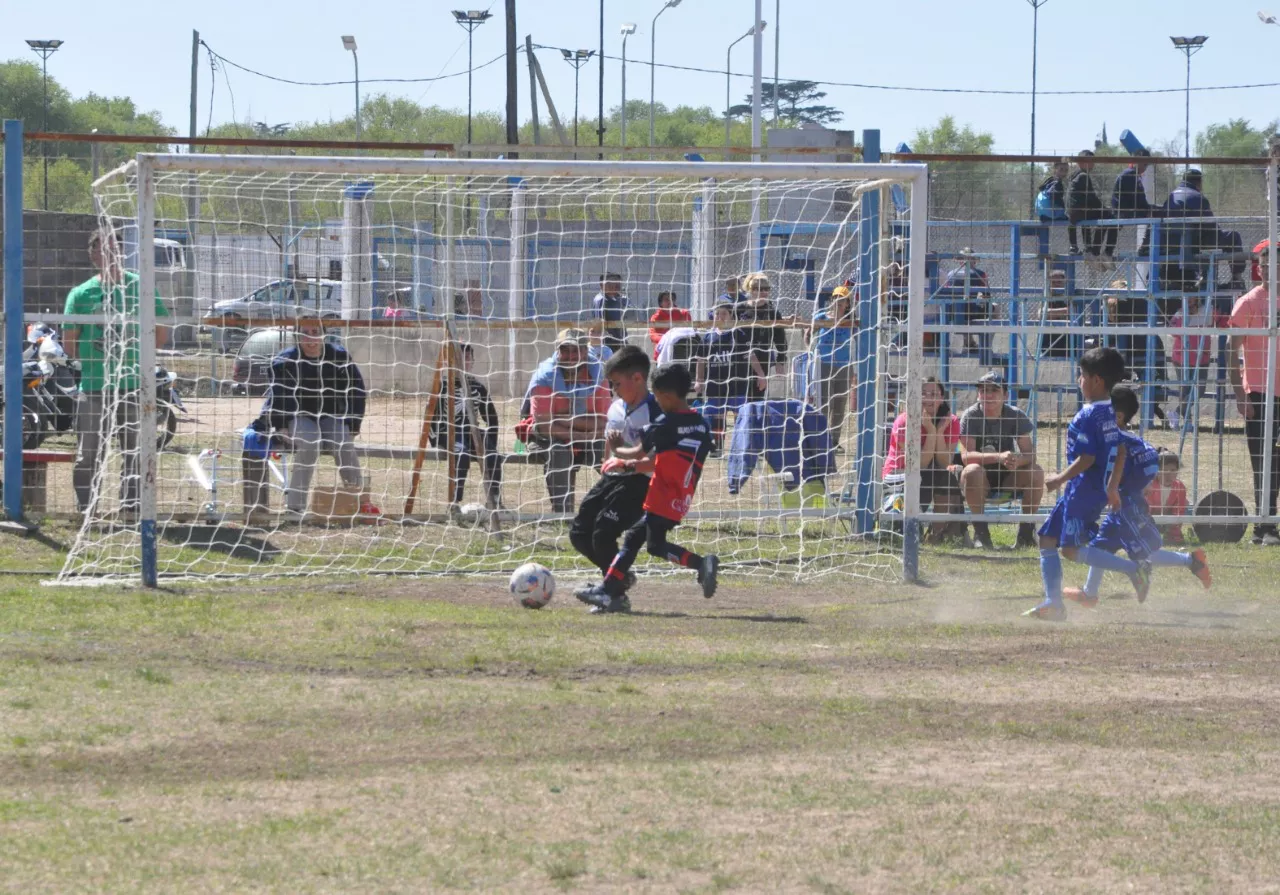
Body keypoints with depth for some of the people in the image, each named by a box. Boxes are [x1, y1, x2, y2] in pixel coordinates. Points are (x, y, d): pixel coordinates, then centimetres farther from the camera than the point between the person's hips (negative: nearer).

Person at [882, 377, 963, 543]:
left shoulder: (951, 422, -7)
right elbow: (920, 464, -24)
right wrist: (931, 430, -29)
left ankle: (937, 534, -17)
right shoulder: (904, 422, -18)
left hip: (929, 479, 4)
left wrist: (940, 431, -24)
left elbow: (944, 464, -15)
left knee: (949, 480, -29)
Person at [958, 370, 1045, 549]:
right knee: (972, 471, -36)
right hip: (981, 480, -2)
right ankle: (980, 531, -24)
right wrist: (998, 457, -41)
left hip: (1007, 476, 2)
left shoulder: (1016, 416, -7)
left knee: (1036, 472, -25)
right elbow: (966, 456, -26)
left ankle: (1026, 530, -13)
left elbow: (1030, 454, -14)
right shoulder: (970, 416, -13)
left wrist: (1017, 461, -39)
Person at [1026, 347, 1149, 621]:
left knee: (1071, 549, -11)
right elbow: (1120, 451, 17)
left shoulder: (1088, 416, -17)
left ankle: (1133, 568, -13)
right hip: (1099, 489, 10)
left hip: (1084, 490, -10)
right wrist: (1112, 487, 23)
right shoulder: (1108, 413, 12)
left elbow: (1086, 458, -22)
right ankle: (1053, 603, 10)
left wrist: (1060, 479, -11)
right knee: (1047, 539, 12)